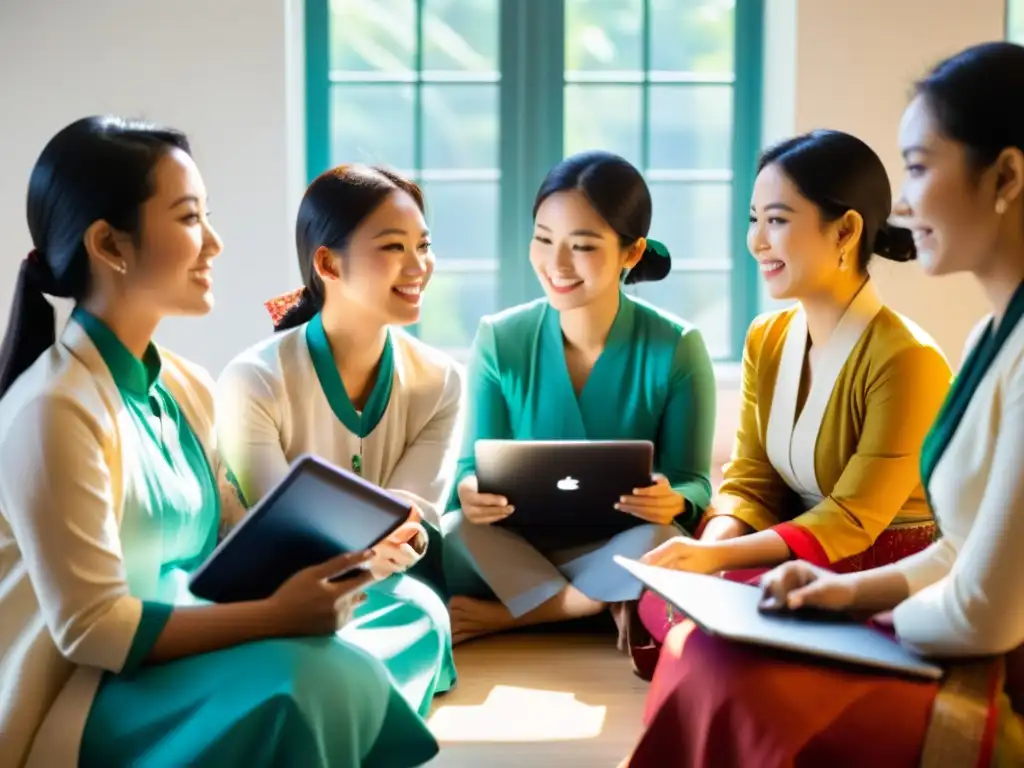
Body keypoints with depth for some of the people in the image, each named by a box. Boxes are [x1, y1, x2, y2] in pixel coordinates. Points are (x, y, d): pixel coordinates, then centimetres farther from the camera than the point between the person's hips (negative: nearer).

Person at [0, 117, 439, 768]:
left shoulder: (190, 388, 6)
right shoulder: (54, 409, -20)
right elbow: (91, 628, -22)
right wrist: (276, 616, -25)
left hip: (175, 661, 8)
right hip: (82, 702, -7)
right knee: (313, 678, -28)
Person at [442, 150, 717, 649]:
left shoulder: (676, 349, -7)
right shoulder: (500, 340, -2)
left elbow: (692, 482, -4)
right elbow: (477, 468, -1)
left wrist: (672, 502, -29)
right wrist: (470, 492, -27)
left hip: (622, 552, 0)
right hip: (516, 549, 0)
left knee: (659, 543, -36)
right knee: (450, 535, -32)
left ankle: (499, 616, -18)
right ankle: (601, 610, -21)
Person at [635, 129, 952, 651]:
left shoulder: (905, 360, -21)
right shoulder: (766, 340, 4)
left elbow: (851, 521, -20)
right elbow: (751, 482, 3)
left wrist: (719, 556, -29)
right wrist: (706, 548, -19)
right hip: (803, 564, 6)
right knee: (659, 595, -18)